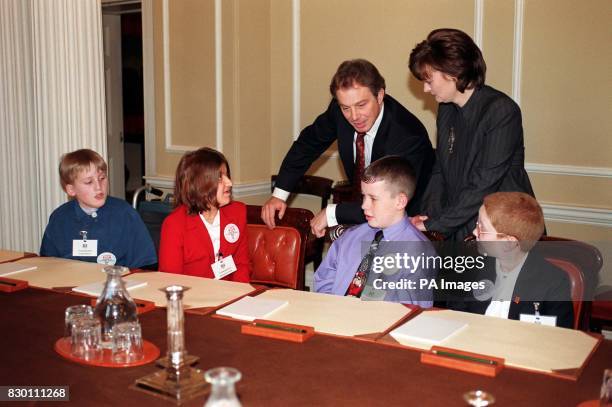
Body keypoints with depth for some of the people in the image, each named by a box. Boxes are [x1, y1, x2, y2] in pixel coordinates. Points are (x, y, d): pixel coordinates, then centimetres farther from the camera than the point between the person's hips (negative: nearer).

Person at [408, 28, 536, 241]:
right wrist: (428, 216, -5)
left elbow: (484, 185, -18)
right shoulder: (446, 109, 10)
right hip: (459, 230, 7)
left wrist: (435, 225, -15)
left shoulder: (501, 111, -15)